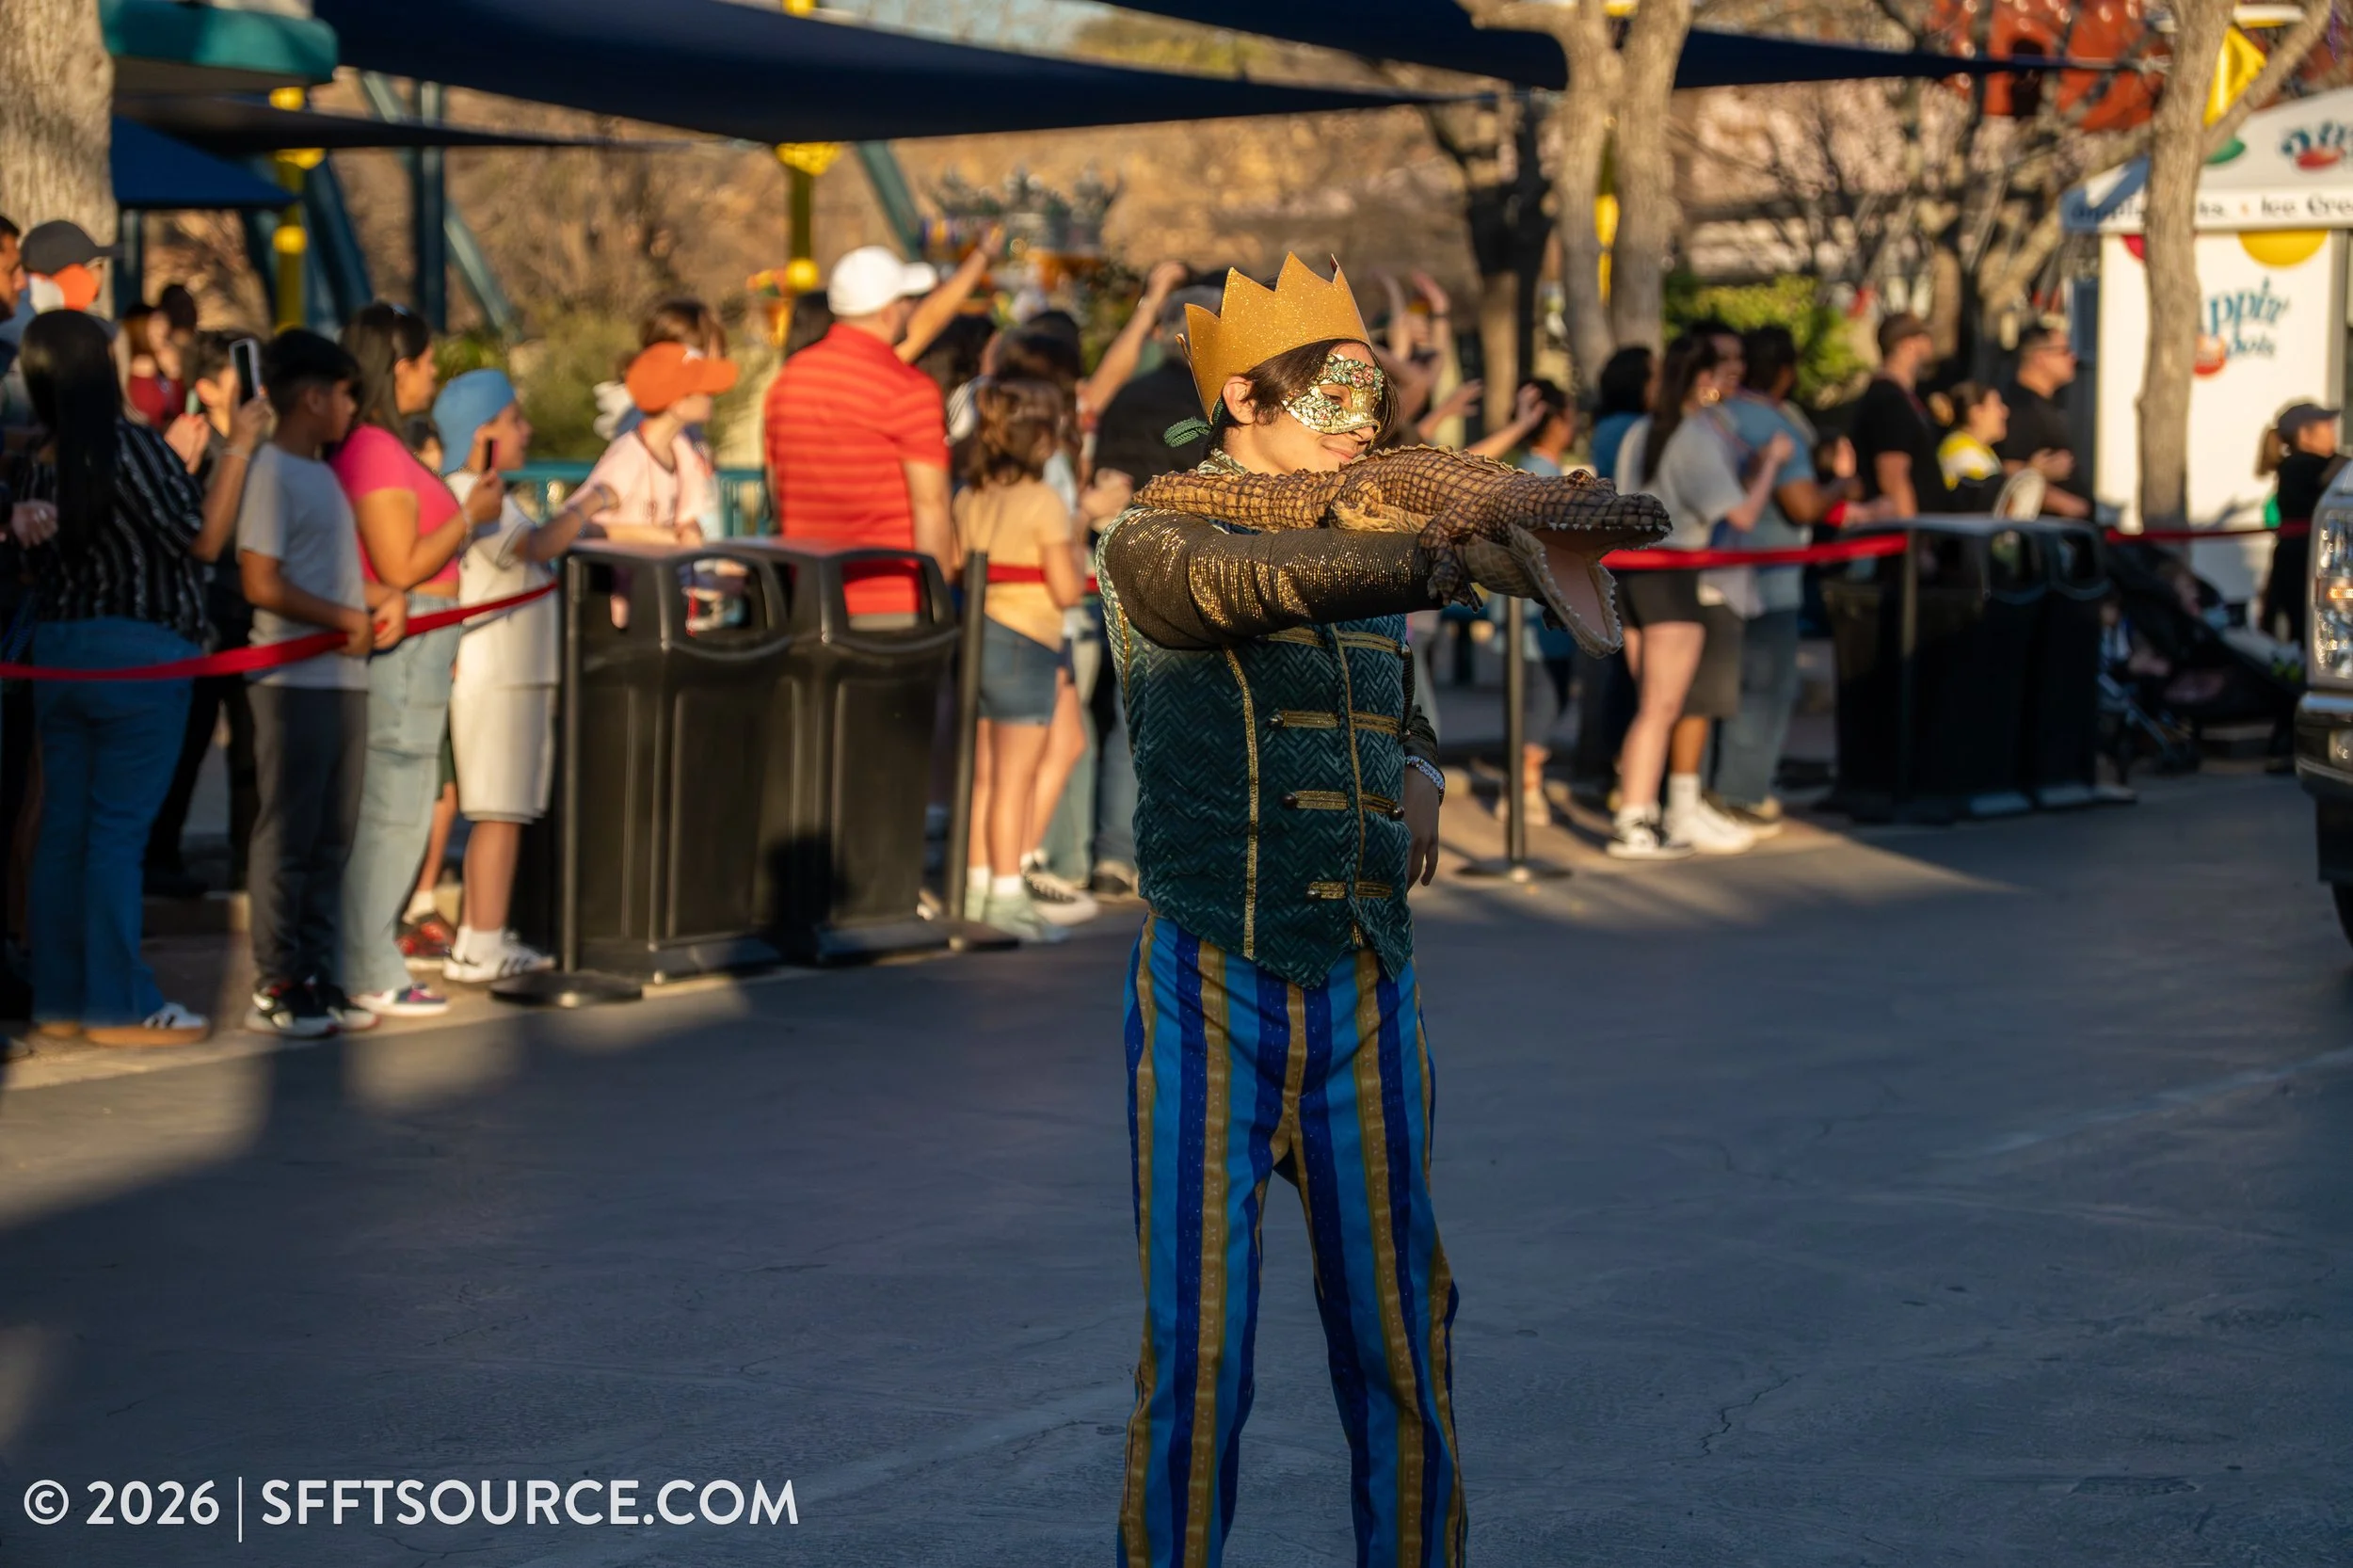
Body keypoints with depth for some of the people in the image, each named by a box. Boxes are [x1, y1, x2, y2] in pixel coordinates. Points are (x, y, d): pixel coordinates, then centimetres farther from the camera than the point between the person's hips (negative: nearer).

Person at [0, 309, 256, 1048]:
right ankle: (117, 1006, 0)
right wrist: (239, 451, -3)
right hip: (140, 653, -6)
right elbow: (203, 540, -9)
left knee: (64, 825, 11)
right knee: (119, 828, -3)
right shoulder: (132, 448, -15)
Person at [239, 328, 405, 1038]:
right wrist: (347, 618, -14)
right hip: (295, 679, -9)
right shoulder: (272, 473, -11)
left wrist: (385, 596, 5)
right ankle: (275, 988, 1)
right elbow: (261, 582, -18)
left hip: (343, 678, 9)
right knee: (287, 836, -4)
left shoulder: (320, 473, 18)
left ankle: (318, 981, 18)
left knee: (332, 839, 12)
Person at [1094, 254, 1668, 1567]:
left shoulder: (1370, 534, 13)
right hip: (1213, 988, -5)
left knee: (1399, 1325, 7)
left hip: (1368, 994, 5)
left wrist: (1419, 783, 6)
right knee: (1198, 1341, -3)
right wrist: (1466, 559, -39)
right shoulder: (1157, 548, -6)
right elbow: (1280, 579, -28)